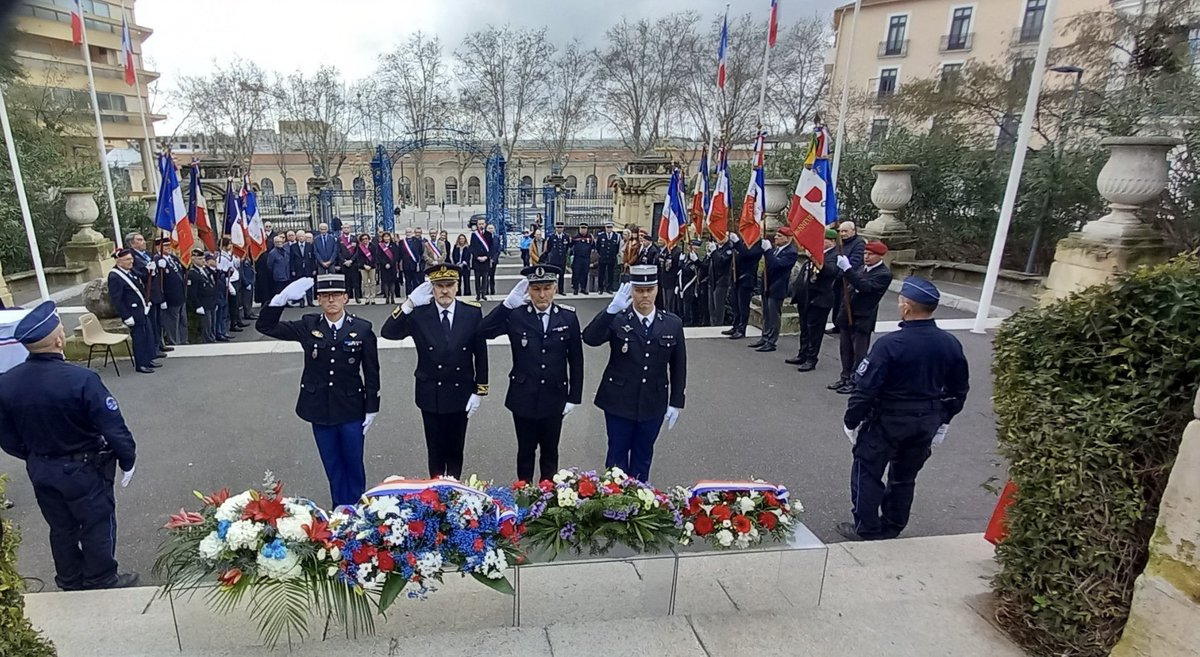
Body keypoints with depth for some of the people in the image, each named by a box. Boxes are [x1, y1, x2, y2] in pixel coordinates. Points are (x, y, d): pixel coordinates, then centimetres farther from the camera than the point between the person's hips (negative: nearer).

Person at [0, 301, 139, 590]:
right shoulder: (81, 379, -29)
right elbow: (113, 427, -24)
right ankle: (102, 580, 31)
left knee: (61, 527, 23)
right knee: (97, 525, 15)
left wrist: (34, 457, 19)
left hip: (40, 470, 6)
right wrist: (127, 461, -8)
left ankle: (70, 581, 41)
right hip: (84, 469, -5)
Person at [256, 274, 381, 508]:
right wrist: (283, 297, -21)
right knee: (332, 465, 15)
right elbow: (264, 326, -6)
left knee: (353, 464, 12)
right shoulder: (308, 326, -3)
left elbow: (371, 373, -5)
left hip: (351, 409, -2)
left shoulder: (362, 329, -8)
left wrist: (371, 409, -4)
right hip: (319, 409, 2)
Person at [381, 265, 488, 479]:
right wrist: (409, 304, -27)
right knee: (435, 450, 13)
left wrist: (479, 391, -3)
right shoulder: (418, 313, -7)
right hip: (431, 395, 0)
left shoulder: (473, 313, -6)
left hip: (461, 395, 1)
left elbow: (481, 354, -2)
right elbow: (387, 333, -17)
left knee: (456, 450, 15)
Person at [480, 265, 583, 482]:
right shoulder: (515, 314, -7)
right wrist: (508, 303, -26)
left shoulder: (568, 316, -5)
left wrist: (574, 397, -1)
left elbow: (576, 360, 0)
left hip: (554, 398, 1)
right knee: (526, 450, 16)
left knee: (550, 452, 17)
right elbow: (485, 331, -20)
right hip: (524, 397, -1)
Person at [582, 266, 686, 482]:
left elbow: (678, 366, 4)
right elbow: (589, 338, -26)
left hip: (653, 405, 2)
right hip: (619, 403, -2)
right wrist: (611, 309, -37)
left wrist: (676, 402, 3)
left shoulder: (673, 324, -2)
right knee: (617, 456, 11)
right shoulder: (616, 320, -9)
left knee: (643, 457, 17)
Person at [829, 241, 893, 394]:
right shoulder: (862, 268, 11)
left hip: (862, 319, -7)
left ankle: (855, 382, 10)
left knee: (858, 352, 2)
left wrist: (847, 269, -31)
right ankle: (845, 377, 25)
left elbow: (864, 286, -27)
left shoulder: (884, 274, -12)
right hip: (848, 315, 7)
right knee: (846, 350, 14)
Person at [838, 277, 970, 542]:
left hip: (887, 421, -6)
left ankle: (866, 528, 18)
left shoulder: (890, 344, -24)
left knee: (867, 472, 11)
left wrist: (850, 421, -8)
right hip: (927, 423, 6)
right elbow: (958, 390, 7)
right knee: (905, 476, 21)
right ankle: (892, 527, 34)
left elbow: (866, 388, -21)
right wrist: (943, 420, 20)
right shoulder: (951, 344, -4)